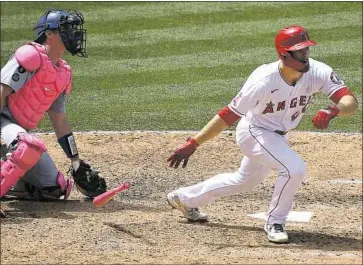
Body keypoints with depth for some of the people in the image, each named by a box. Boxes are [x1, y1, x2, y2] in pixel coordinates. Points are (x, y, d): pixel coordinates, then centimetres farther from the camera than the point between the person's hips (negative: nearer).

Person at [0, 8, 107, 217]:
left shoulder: (64, 73, 12)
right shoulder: (32, 56, -13)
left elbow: (59, 119, 17)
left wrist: (76, 163, 14)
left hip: (20, 130, 9)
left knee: (57, 189, 4)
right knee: (32, 146, -40)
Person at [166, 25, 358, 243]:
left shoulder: (318, 72, -24)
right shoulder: (263, 82, -34)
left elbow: (351, 102, -31)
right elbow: (229, 115, -27)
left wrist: (332, 111, -54)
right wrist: (193, 144, -29)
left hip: (278, 136, 7)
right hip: (254, 133, -7)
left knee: (245, 181, 26)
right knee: (295, 168, -27)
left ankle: (185, 198, 46)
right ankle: (275, 222, -2)